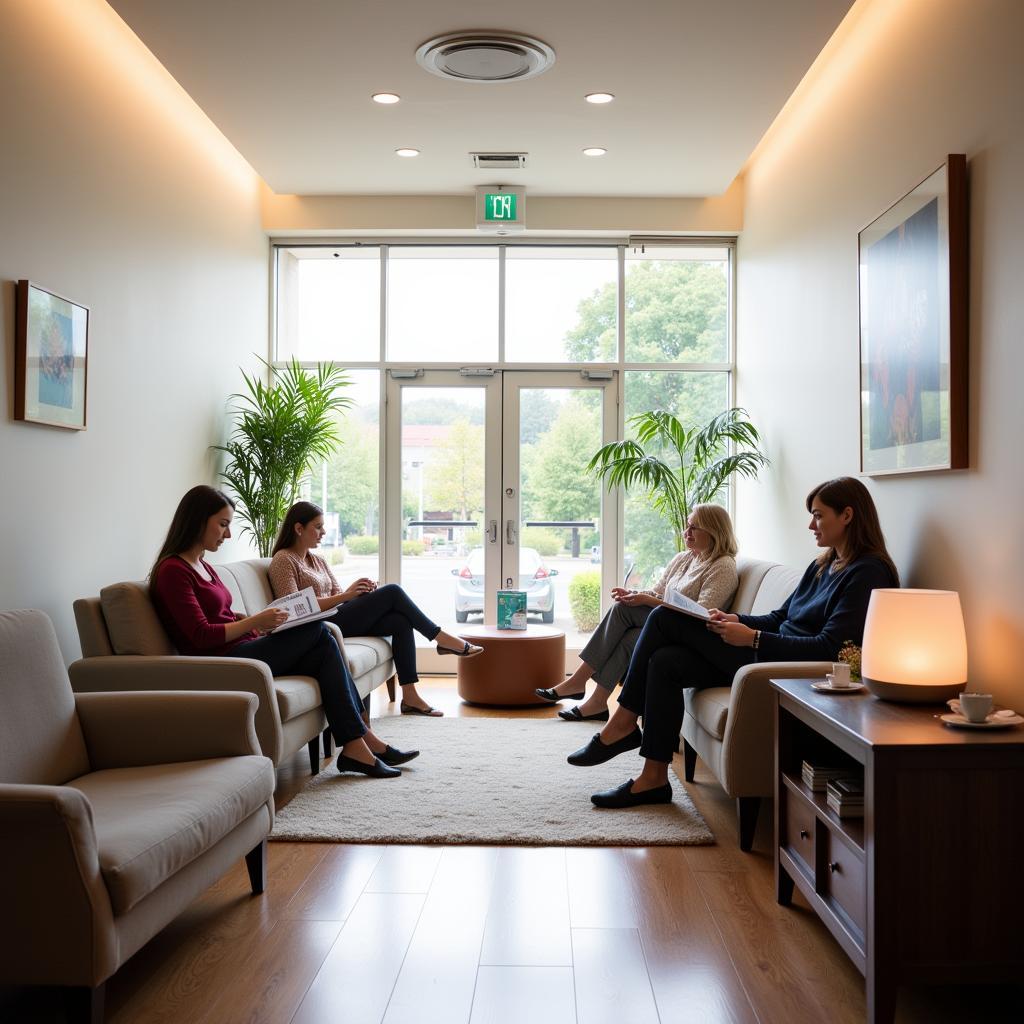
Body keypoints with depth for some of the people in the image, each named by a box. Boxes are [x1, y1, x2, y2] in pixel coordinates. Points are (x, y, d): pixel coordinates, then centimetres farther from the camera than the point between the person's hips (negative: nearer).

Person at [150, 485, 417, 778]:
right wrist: (255, 622, -16)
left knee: (325, 648, -9)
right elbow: (202, 636, -16)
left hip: (241, 651, 9)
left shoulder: (203, 567, 19)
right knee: (317, 630, -13)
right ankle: (362, 740, -10)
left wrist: (260, 622, 5)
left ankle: (356, 745, -12)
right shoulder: (173, 571, -10)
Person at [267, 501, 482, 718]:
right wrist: (346, 596, -19)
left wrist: (362, 593, -6)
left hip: (337, 619, 8)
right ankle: (442, 639, -4)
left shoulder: (317, 561, 21)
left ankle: (410, 697, -17)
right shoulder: (283, 560, -6)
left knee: (401, 621, -14)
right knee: (392, 592, -16)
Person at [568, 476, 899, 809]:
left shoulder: (866, 572, -11)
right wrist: (737, 621, 0)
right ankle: (653, 780, -6)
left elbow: (829, 648, -20)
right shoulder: (823, 565, 19)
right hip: (767, 655, 9)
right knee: (665, 661, -10)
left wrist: (752, 638, -20)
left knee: (666, 618, -12)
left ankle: (622, 724, -2)